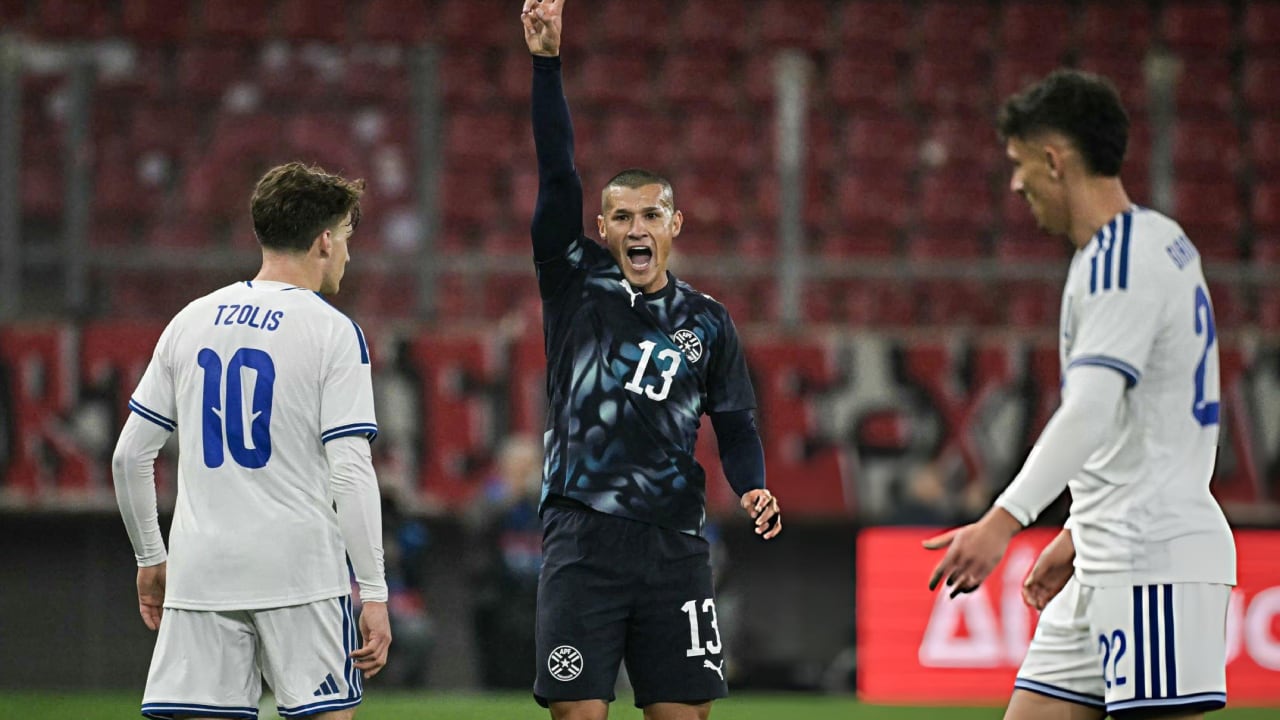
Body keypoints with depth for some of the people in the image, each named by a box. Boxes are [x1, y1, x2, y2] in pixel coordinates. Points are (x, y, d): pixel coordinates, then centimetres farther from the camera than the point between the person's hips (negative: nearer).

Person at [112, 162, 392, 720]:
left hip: (199, 572, 4)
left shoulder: (190, 322, 10)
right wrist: (374, 594, -8)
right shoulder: (333, 332, -4)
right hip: (301, 569, -4)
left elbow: (130, 455, 12)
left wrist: (150, 558, 23)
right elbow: (351, 473, -10)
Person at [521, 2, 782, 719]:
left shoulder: (708, 321, 12)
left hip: (675, 544, 2)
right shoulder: (576, 286, 5)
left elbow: (736, 421, 17)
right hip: (583, 537, -2)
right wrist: (548, 62, -15)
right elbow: (558, 176, -5)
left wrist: (754, 487, -4)